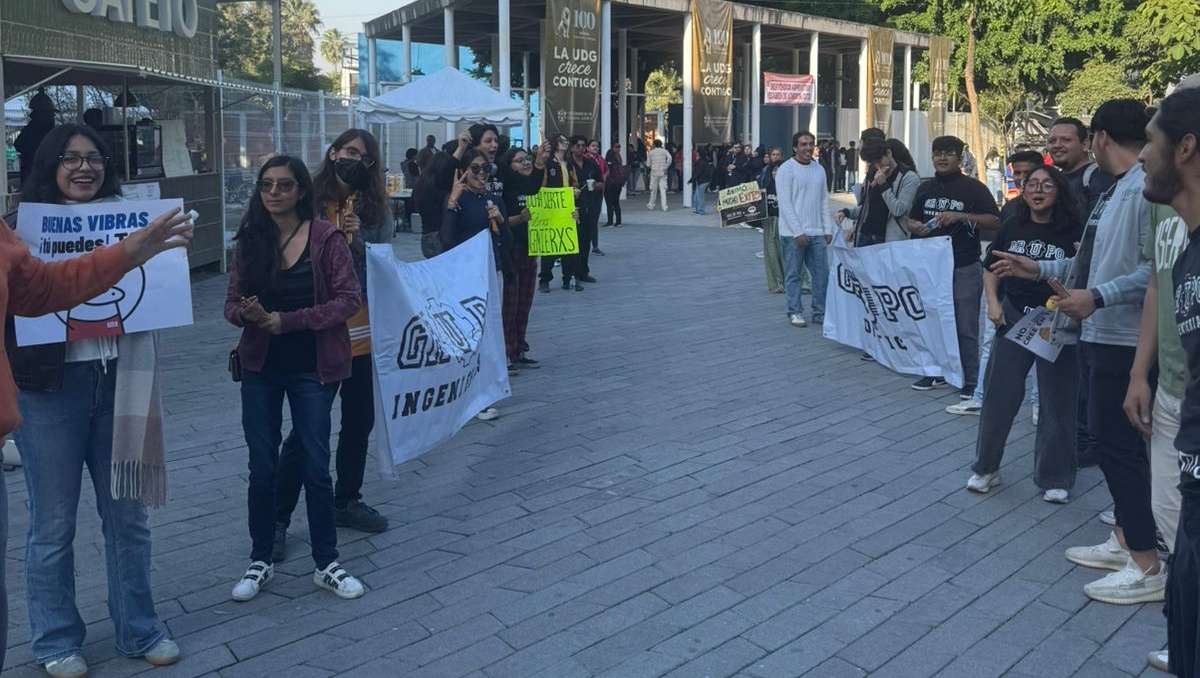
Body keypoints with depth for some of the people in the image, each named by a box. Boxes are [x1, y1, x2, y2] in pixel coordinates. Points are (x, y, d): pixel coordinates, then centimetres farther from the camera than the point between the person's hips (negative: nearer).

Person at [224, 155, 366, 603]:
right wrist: (246, 313, -18)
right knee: (262, 468, 9)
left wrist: (288, 320, -18)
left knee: (315, 466, 4)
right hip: (261, 367, 3)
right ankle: (261, 560, 24)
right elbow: (231, 301, 6)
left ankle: (327, 564, 18)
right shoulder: (249, 240, 4)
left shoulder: (326, 238, -8)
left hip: (312, 368, -3)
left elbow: (349, 299, -12)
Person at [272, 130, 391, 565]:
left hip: (364, 332, 5)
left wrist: (358, 239, -16)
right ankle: (278, 519, 11)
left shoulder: (374, 208, 6)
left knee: (359, 422, 16)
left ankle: (346, 501, 34)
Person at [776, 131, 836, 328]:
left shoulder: (819, 170, 12)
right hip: (793, 234, -5)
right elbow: (785, 203, -11)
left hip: (816, 233, 5)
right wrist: (798, 232, -15)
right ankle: (795, 312, 12)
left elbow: (824, 201, 15)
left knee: (822, 274, 4)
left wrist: (828, 229, 7)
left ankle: (820, 312, 14)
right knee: (793, 275, 3)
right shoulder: (786, 170, -6)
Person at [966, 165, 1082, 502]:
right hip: (1014, 317, 3)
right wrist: (993, 303, 1)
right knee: (998, 393, 6)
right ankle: (985, 467, 21)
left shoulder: (1073, 230, -9)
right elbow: (990, 268, 13)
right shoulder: (1011, 226, 1)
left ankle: (1054, 477, 20)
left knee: (1058, 400, 6)